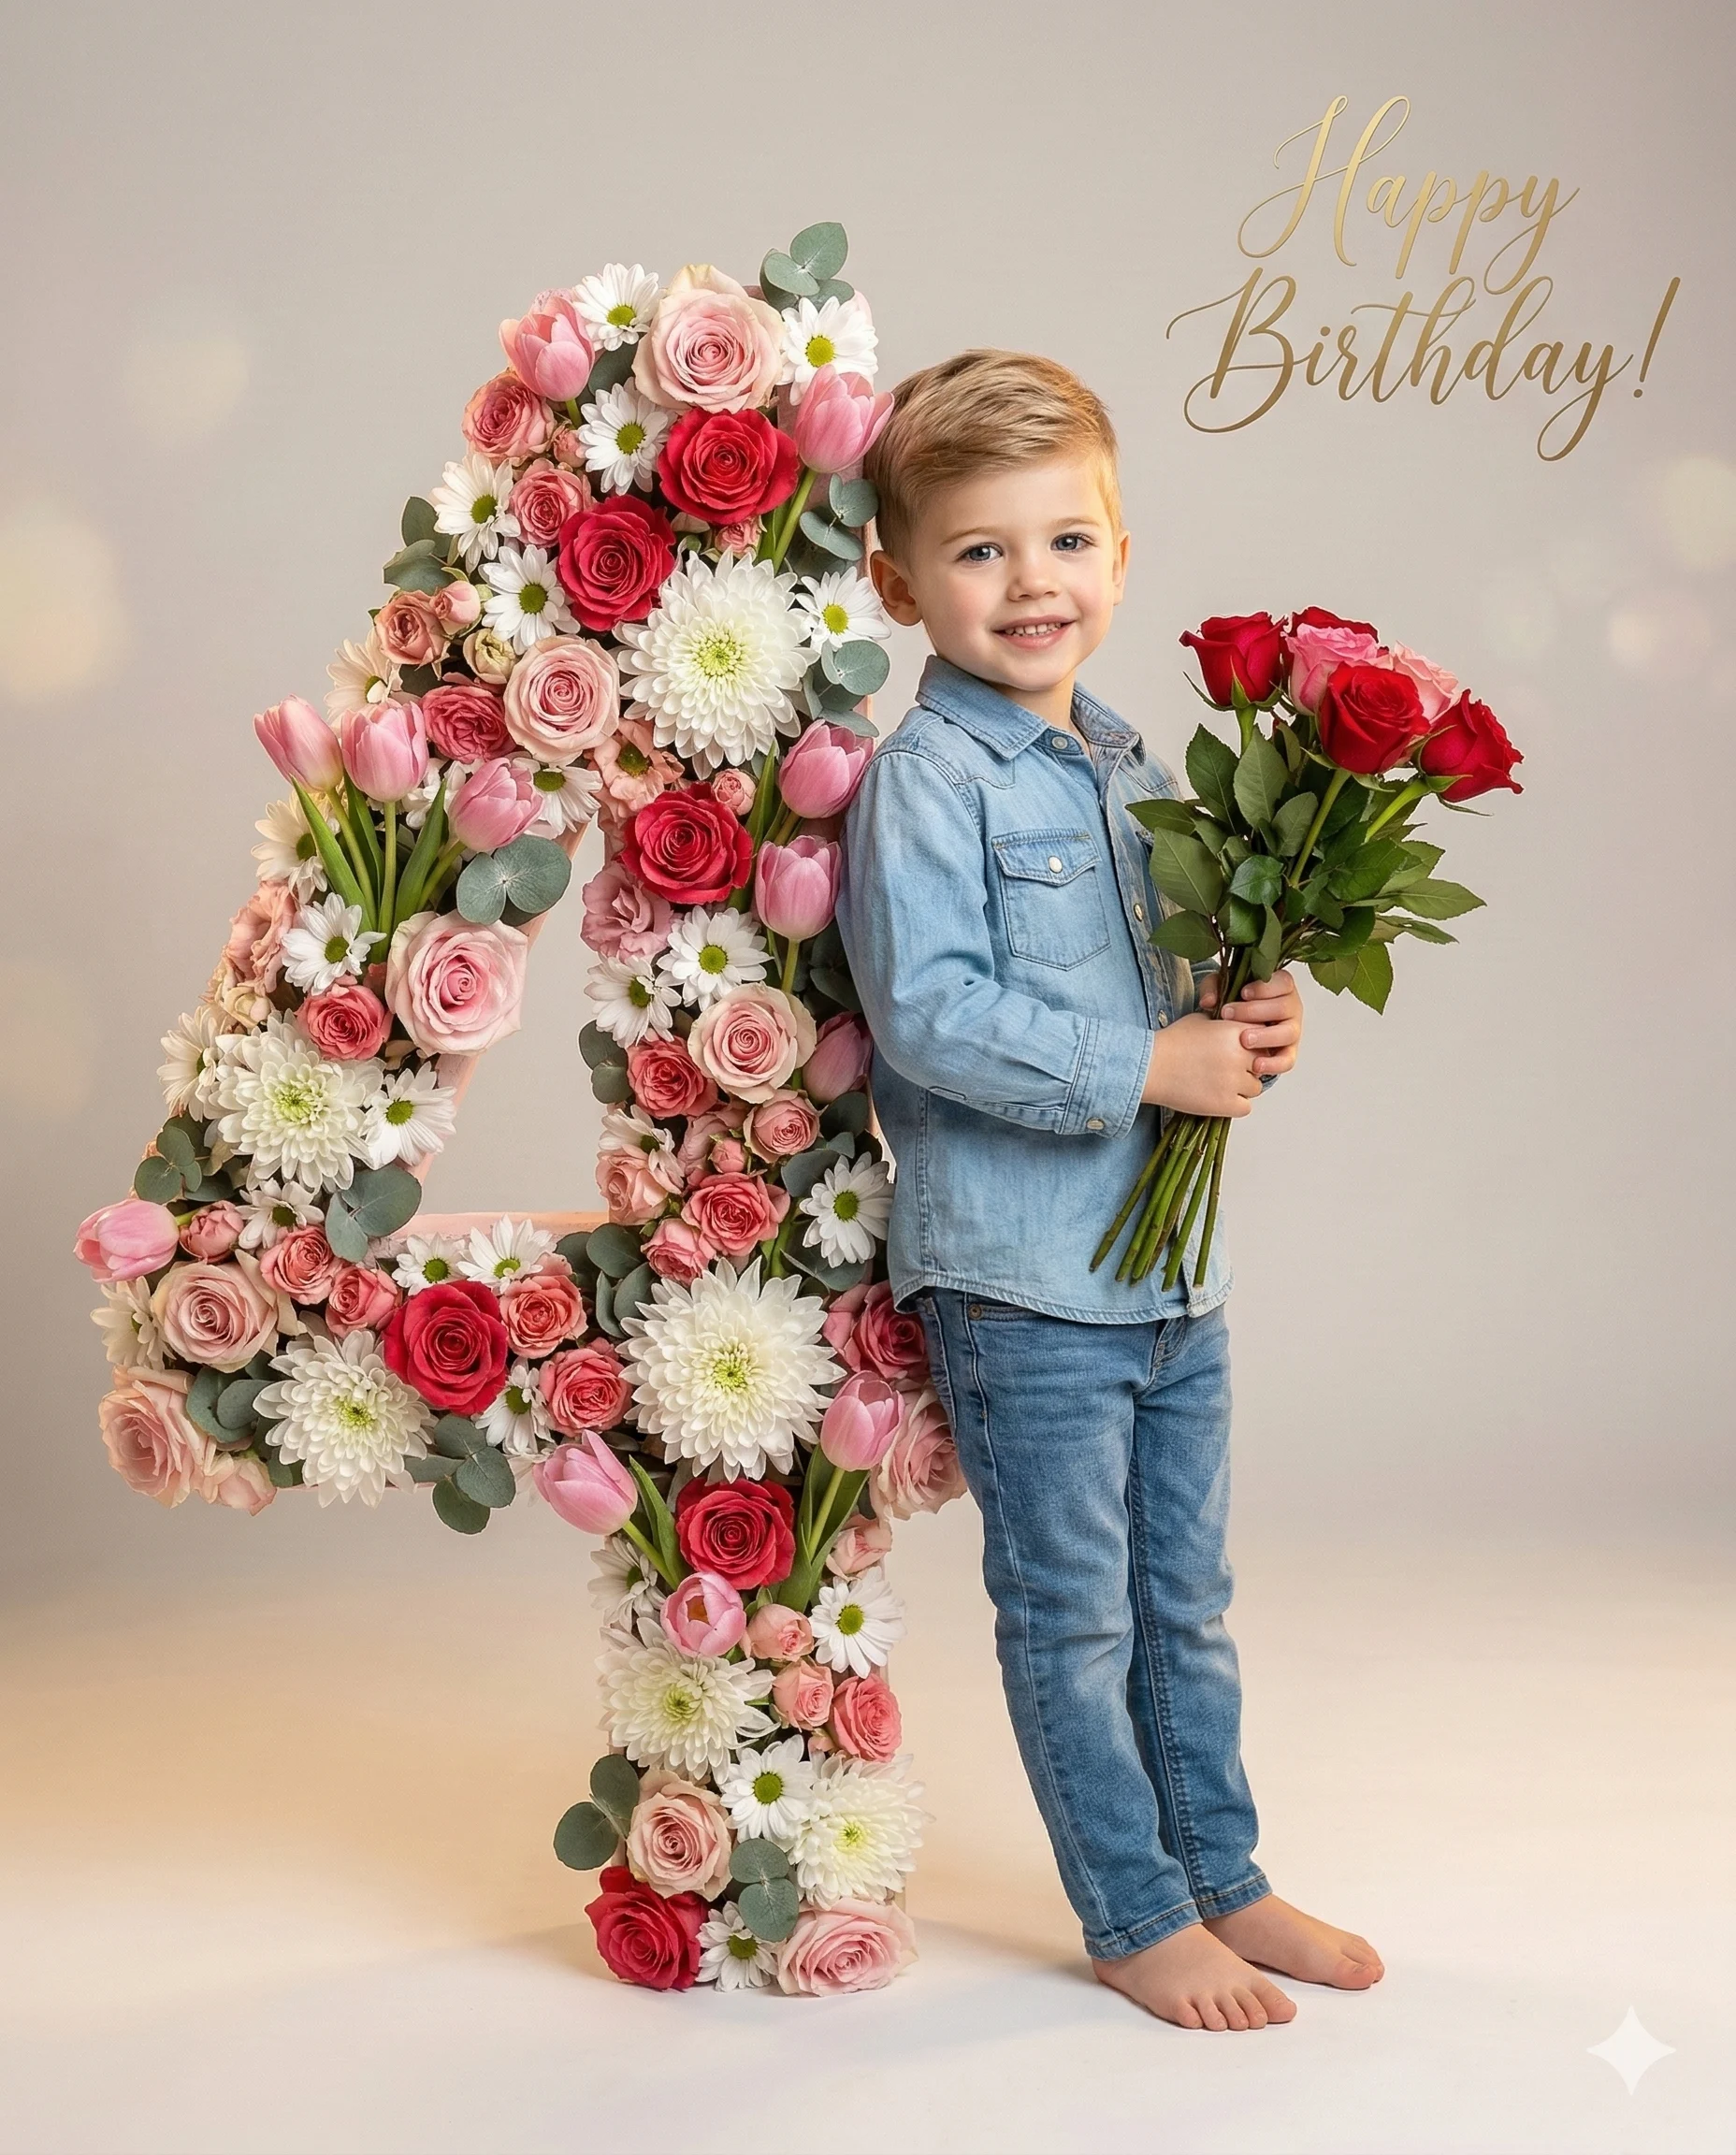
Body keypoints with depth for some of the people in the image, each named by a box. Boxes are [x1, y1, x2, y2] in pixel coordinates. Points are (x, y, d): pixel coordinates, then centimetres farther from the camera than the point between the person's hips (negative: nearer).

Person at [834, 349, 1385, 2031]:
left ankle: (1225, 1879, 33)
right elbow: (931, 1014, -22)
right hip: (1019, 1277, -7)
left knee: (1185, 1606, 18)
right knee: (1072, 1620, 6)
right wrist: (1149, 1066, -21)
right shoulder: (922, 780, -12)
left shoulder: (1131, 771, 12)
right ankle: (1137, 1918, 21)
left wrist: (1246, 1022, 0)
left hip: (1172, 1266, 7)